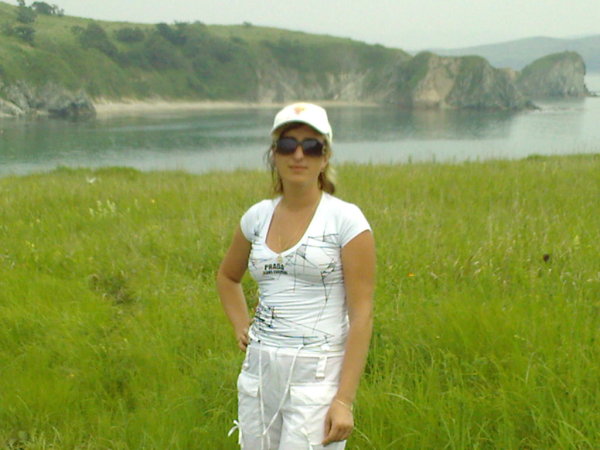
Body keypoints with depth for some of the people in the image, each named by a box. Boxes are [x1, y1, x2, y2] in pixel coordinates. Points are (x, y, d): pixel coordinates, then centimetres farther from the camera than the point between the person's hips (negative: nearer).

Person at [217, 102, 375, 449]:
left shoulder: (346, 219, -7)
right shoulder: (258, 217, 8)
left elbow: (362, 314, -11)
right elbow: (227, 277, 27)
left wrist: (344, 400, -16)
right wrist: (241, 327, 12)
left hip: (316, 375, -6)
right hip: (259, 372, 6)